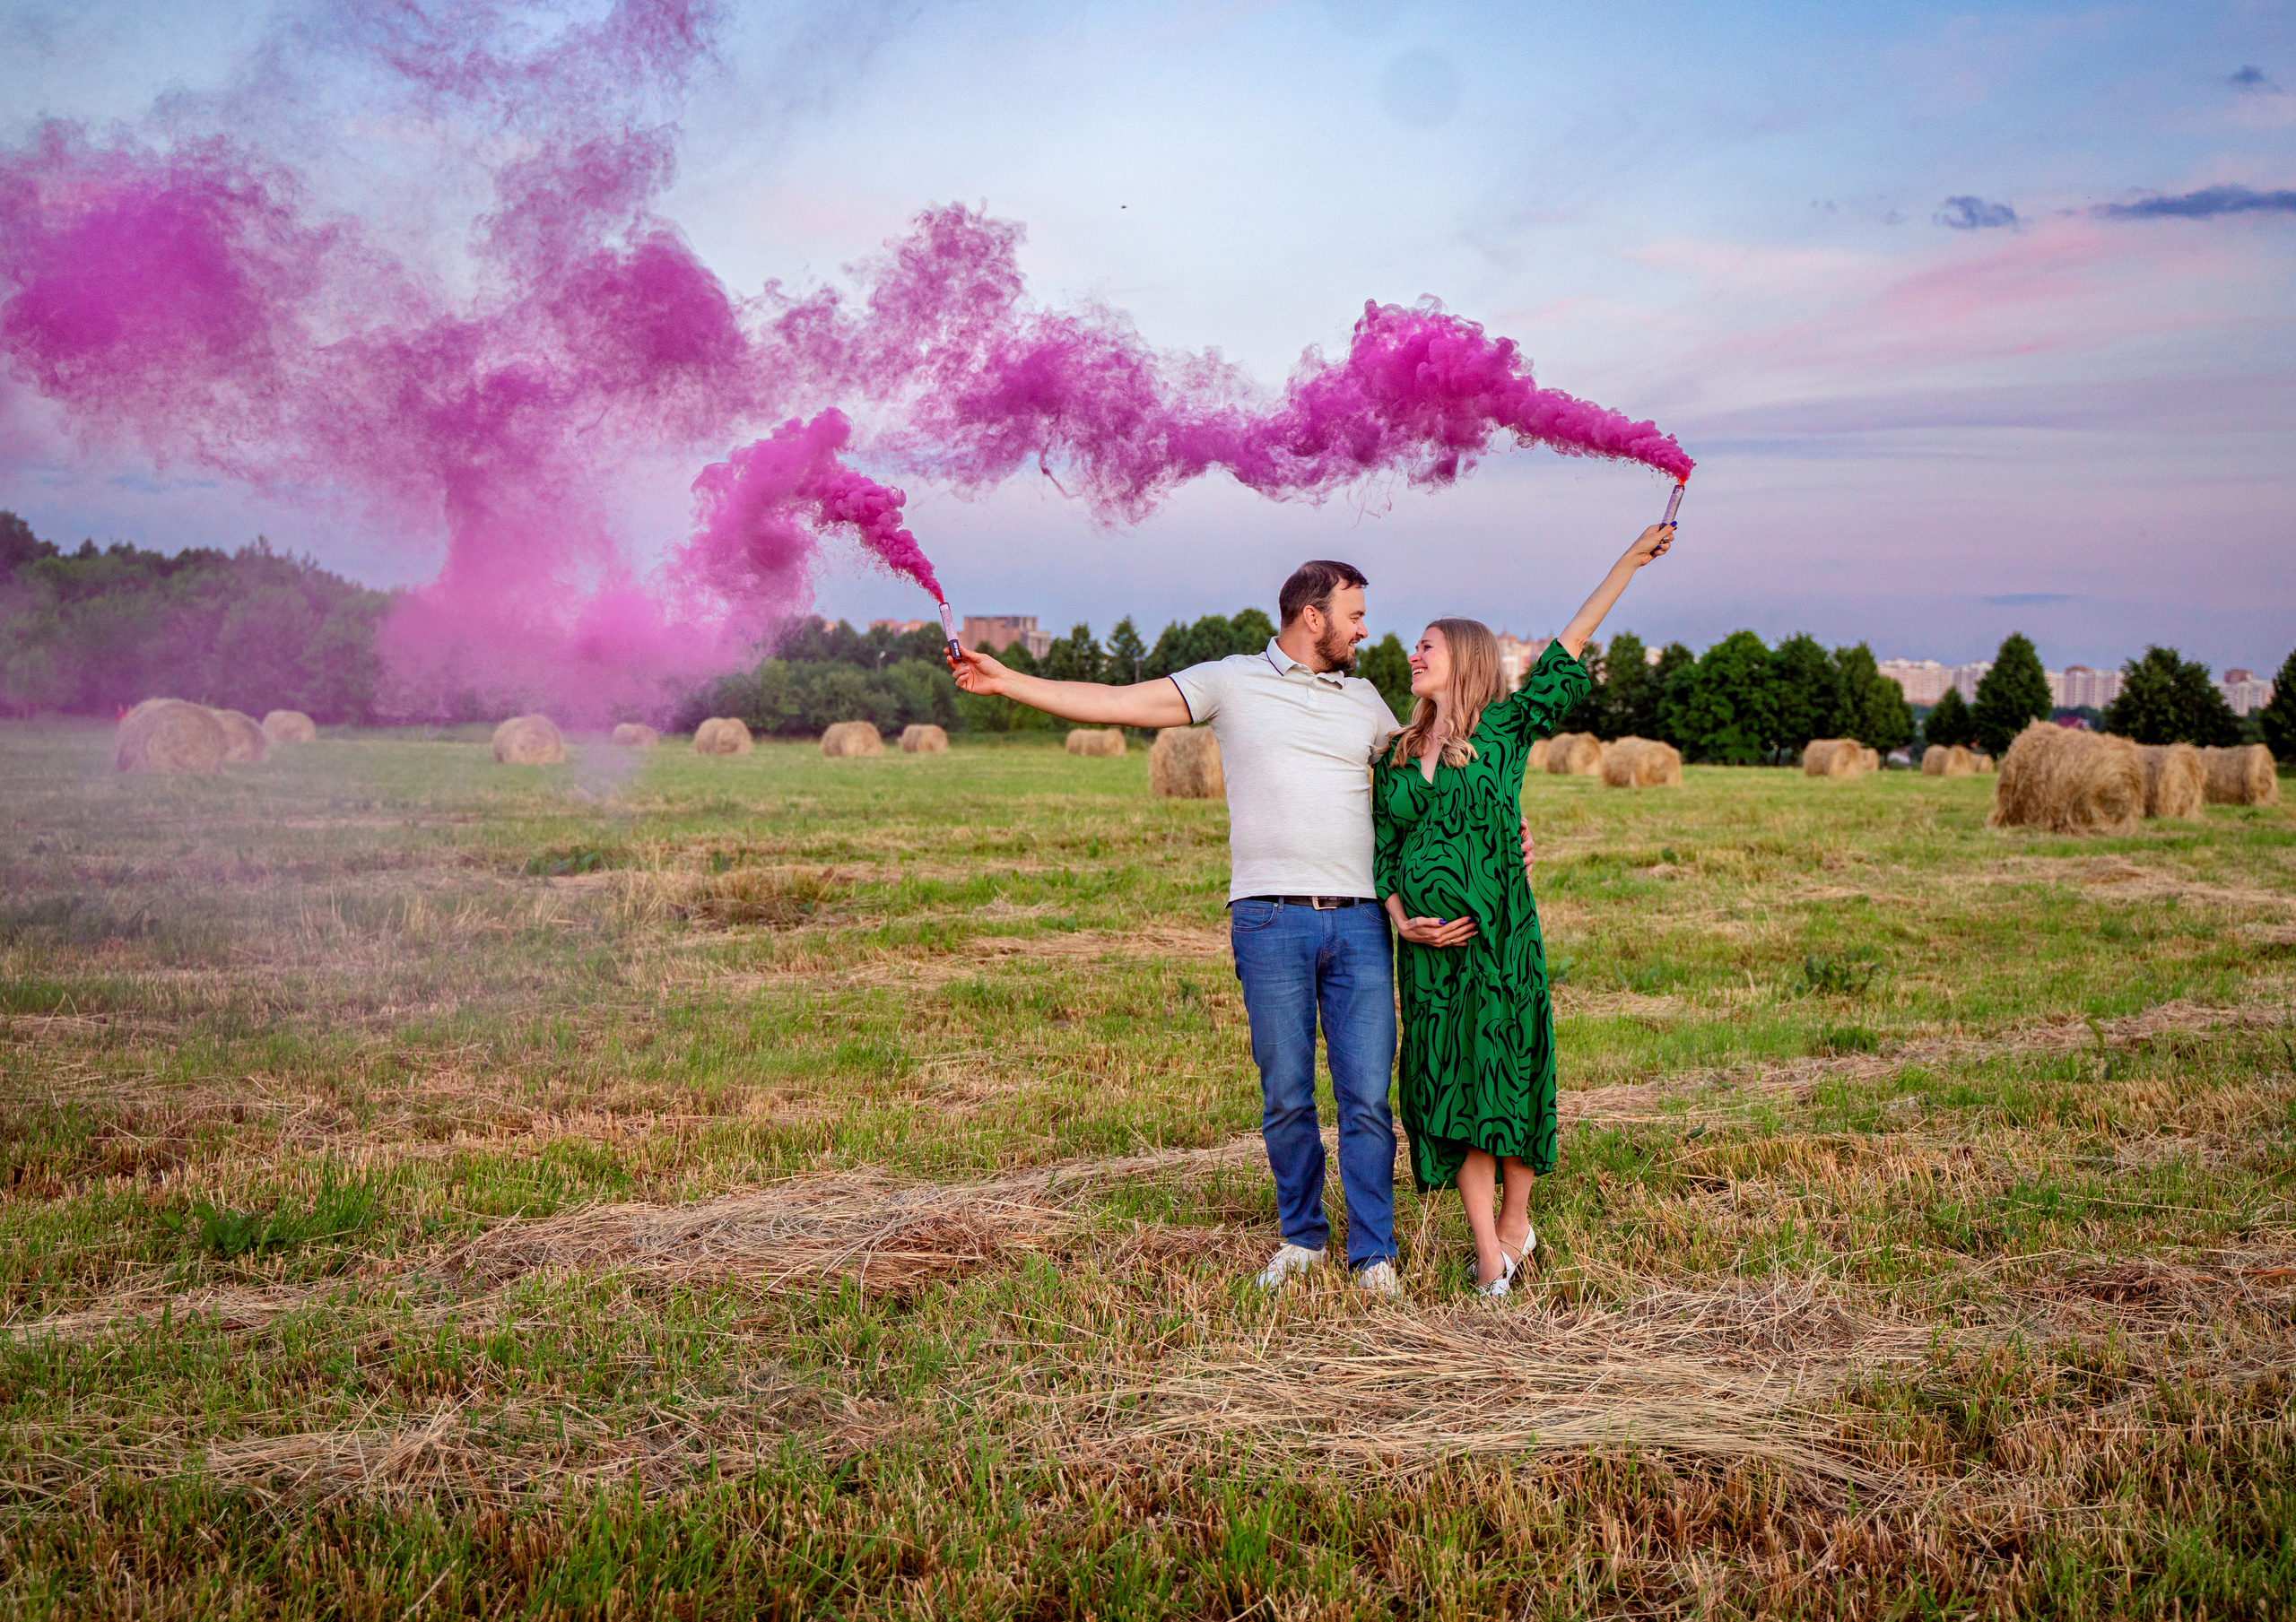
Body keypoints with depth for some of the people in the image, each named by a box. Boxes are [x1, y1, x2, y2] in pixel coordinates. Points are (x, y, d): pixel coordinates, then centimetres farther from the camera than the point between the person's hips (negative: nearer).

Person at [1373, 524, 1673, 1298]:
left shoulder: (1504, 729, 1)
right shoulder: (1396, 756, 12)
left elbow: (1569, 645, 0)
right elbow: (1382, 852, 15)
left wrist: (1631, 559, 0)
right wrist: (1399, 916, -2)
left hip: (1500, 937, -3)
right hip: (1429, 945, 3)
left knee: (1506, 1075, 3)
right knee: (1448, 1086, 3)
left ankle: (1514, 1221, 23)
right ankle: (1488, 1251, 10)